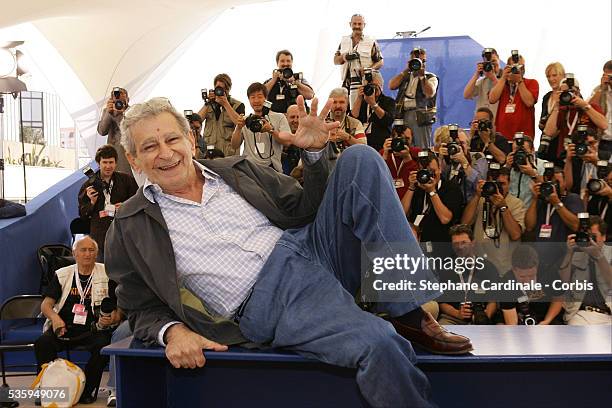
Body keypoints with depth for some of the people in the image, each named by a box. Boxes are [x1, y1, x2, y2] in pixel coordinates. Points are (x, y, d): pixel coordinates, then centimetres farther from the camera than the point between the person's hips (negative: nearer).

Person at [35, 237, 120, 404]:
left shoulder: (106, 274, 5)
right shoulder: (62, 275, 12)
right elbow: (46, 304, 7)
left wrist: (113, 319, -17)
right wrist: (54, 318, -15)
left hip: (93, 330, -2)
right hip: (64, 328, 2)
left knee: (103, 345, -32)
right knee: (42, 343, -26)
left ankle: (85, 391, -12)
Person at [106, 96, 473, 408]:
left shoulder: (236, 170, 16)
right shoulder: (131, 228, 7)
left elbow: (304, 211, 16)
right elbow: (144, 308, 10)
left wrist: (315, 153, 2)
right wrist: (173, 331, -11)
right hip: (268, 305, -5)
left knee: (360, 158, -15)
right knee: (379, 344, -34)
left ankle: (409, 314, -15)